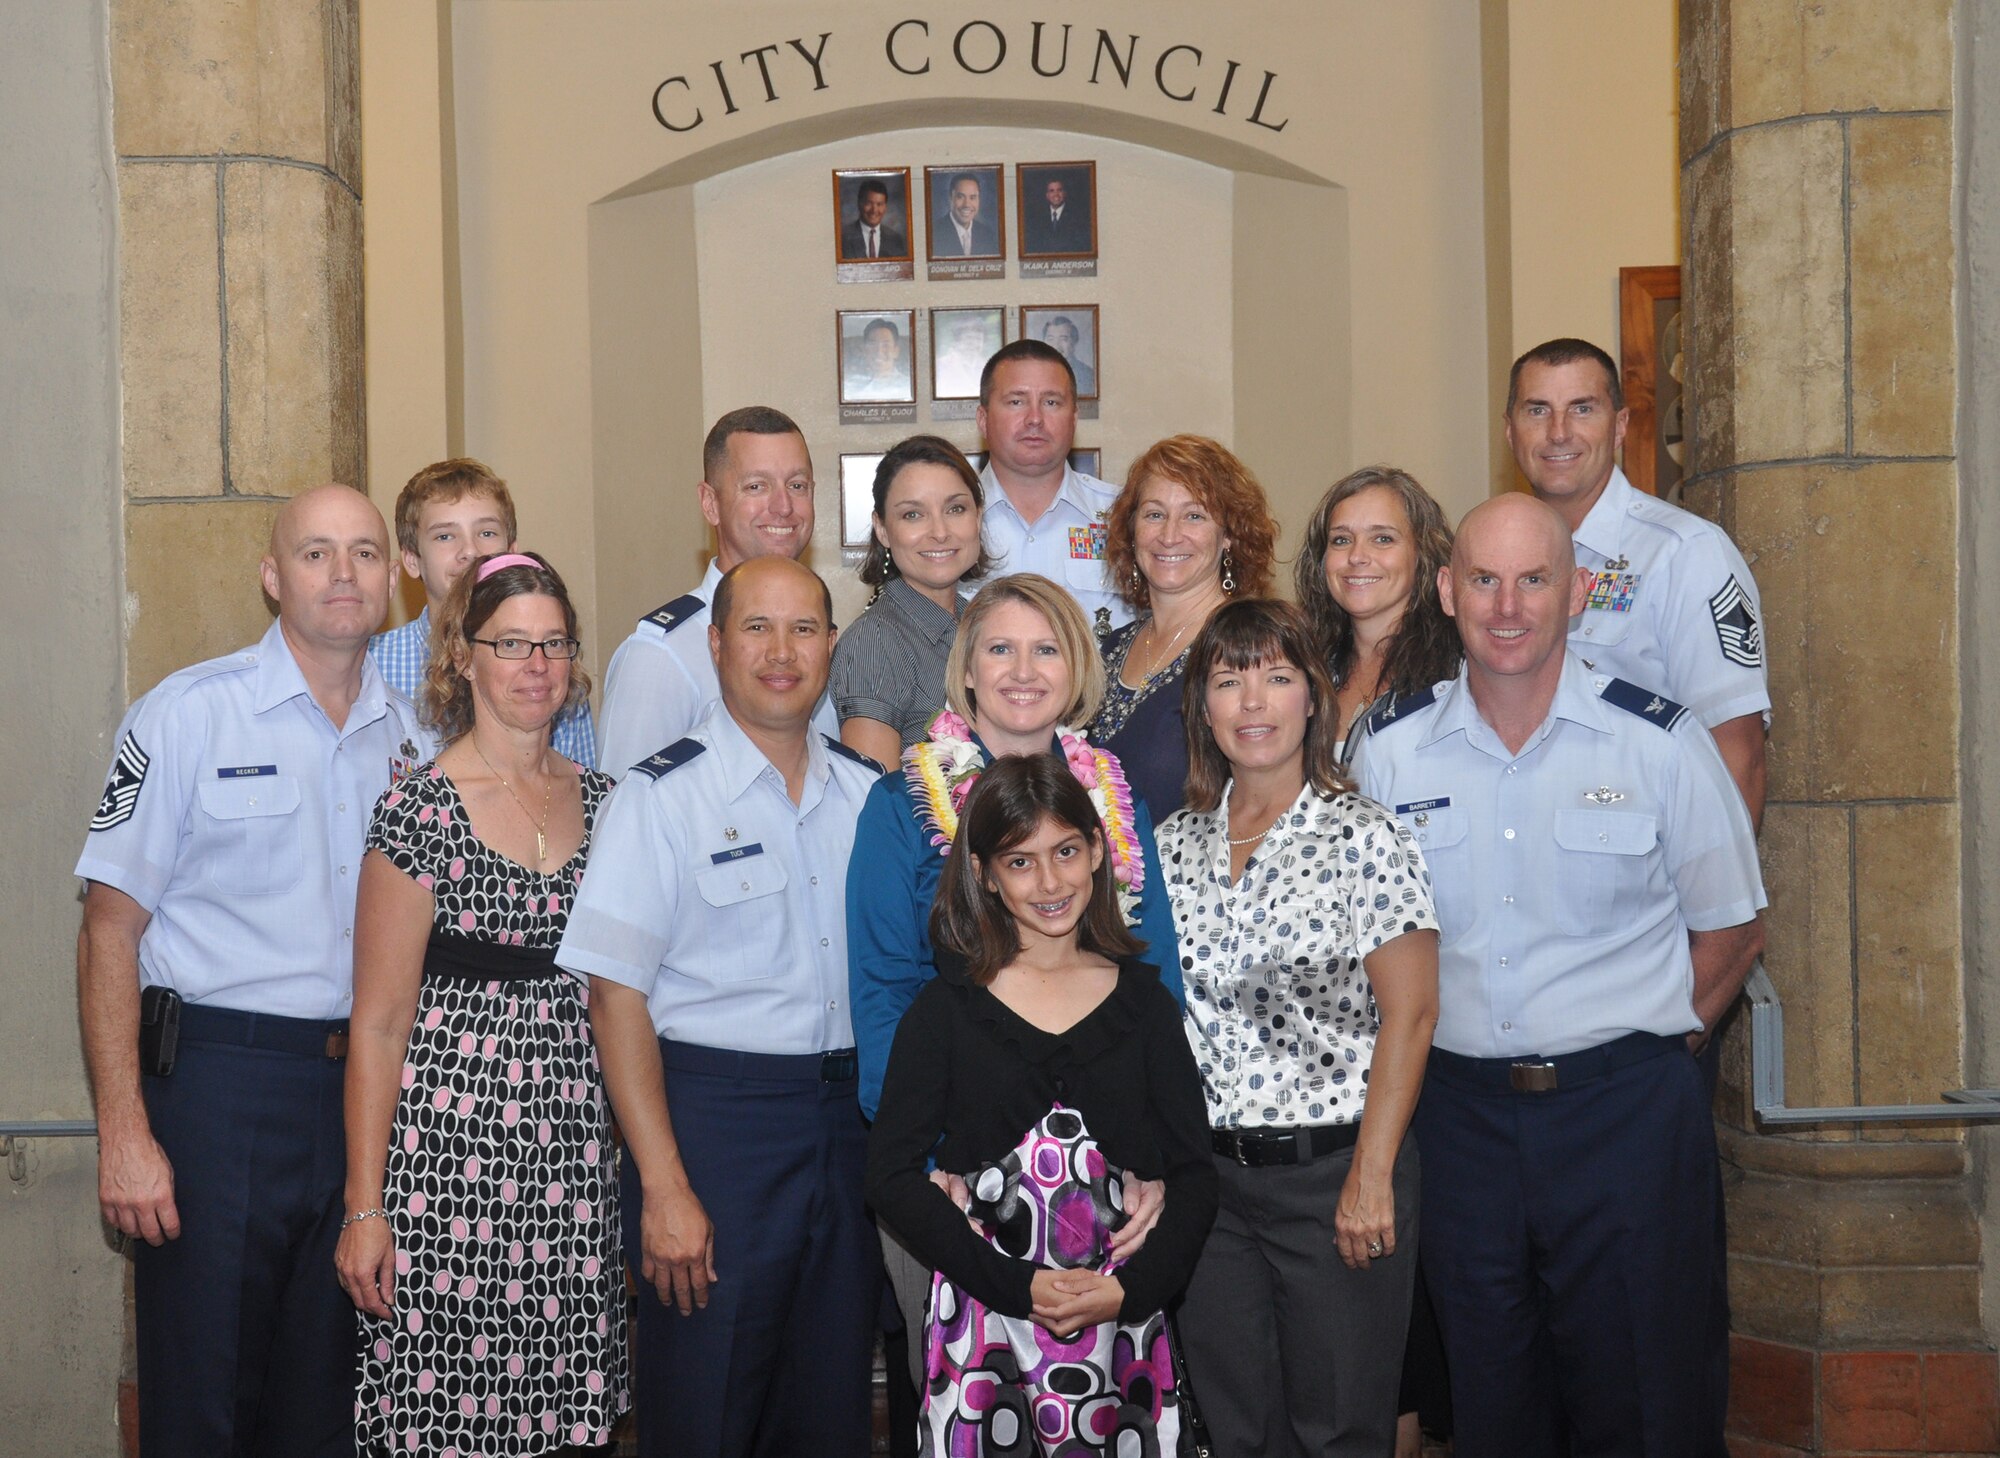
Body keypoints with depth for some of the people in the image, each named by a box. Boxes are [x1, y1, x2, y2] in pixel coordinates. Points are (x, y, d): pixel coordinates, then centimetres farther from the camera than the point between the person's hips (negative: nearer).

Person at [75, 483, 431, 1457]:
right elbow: (111, 928, -6)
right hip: (219, 1076, -4)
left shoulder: (410, 739, 8)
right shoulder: (188, 715, -5)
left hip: (362, 1083, 4)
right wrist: (123, 1135, -13)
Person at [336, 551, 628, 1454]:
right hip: (448, 1154, -4)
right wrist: (364, 1207, -9)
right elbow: (379, 1023, -6)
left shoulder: (601, 800, 9)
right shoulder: (420, 809, -6)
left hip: (577, 1155, 5)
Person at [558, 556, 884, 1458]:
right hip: (712, 1112, -4)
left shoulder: (867, 792, 9)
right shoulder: (661, 797, -6)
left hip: (848, 1111, 5)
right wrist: (664, 1186, -15)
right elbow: (616, 994, -9)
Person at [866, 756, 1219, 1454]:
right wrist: (1018, 1287, -13)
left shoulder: (1142, 999, 6)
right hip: (983, 1329, -1)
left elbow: (1194, 1173, 6)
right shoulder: (947, 1009, 1)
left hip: (1123, 1327, 2)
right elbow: (893, 1175, -4)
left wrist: (1132, 1286, -10)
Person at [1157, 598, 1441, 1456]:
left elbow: (1409, 1015, -10)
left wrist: (1370, 1177, -14)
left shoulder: (1364, 839, -7)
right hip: (1206, 1173, 4)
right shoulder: (1174, 844, 6)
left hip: (1334, 1168, -4)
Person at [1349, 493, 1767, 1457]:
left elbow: (1731, 930, 4)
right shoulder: (1390, 751, 2)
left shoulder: (1661, 742, -4)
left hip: (1626, 1115, -2)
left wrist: (1643, 1040, 1)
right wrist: (1432, 1044, 5)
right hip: (1460, 1113, 2)